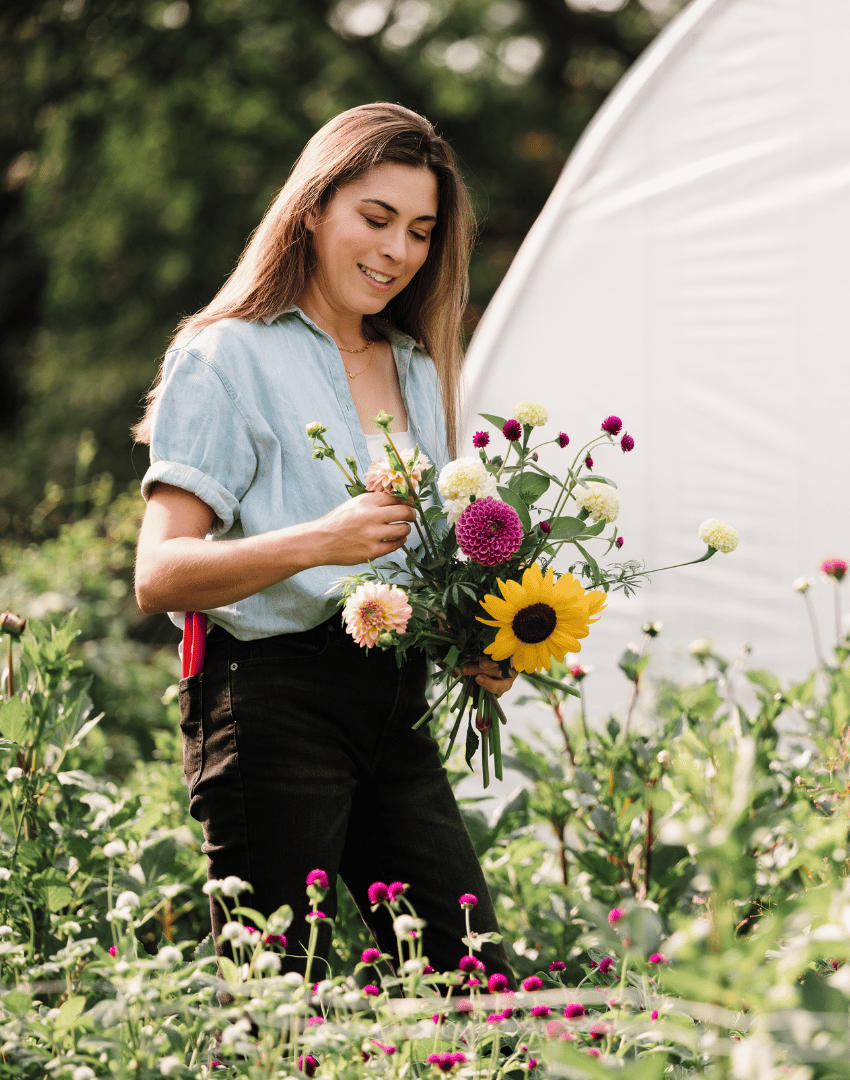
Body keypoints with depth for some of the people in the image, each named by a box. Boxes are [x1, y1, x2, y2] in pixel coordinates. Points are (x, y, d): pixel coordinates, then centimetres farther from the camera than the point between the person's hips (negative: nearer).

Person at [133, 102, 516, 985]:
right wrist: (318, 543, -25)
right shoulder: (226, 358, -2)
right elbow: (159, 577, -11)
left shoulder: (417, 371, 19)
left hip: (395, 707, 6)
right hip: (273, 705, -6)